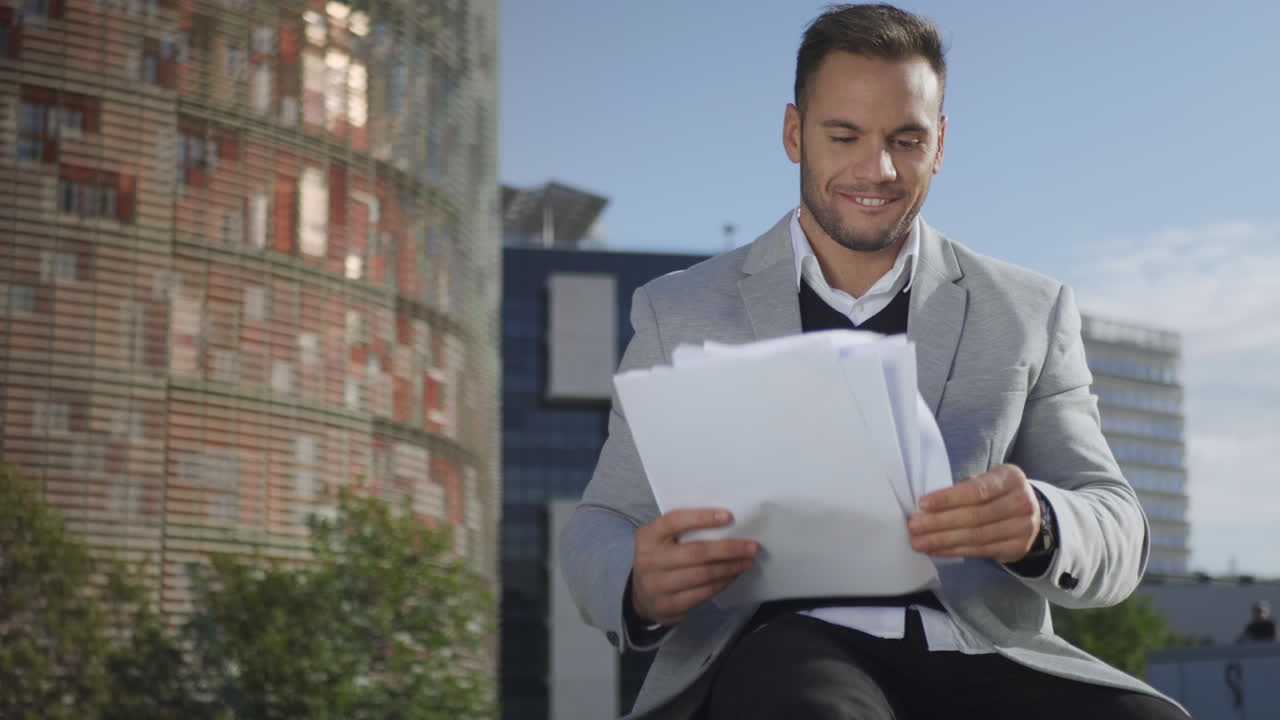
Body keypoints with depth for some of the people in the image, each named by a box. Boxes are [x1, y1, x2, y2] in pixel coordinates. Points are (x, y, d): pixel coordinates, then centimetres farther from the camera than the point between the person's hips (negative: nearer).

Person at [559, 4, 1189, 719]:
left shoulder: (1032, 313, 17)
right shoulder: (678, 313, 15)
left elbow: (1117, 539, 10)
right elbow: (602, 531, 12)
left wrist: (1038, 526, -17)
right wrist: (640, 586, -15)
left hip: (974, 653, 2)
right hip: (776, 646, -1)